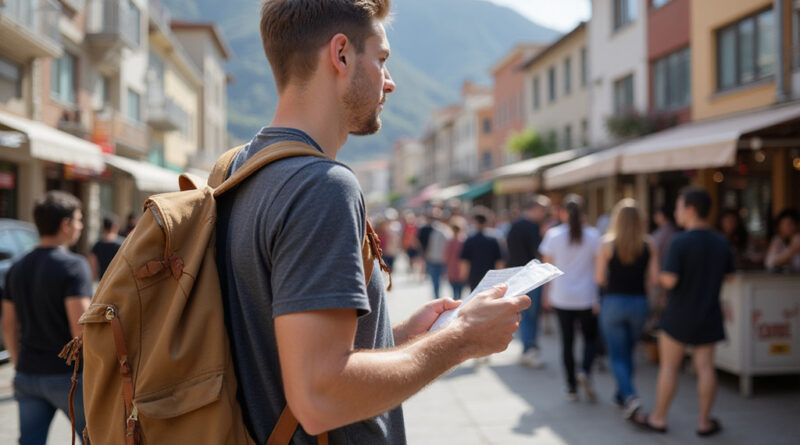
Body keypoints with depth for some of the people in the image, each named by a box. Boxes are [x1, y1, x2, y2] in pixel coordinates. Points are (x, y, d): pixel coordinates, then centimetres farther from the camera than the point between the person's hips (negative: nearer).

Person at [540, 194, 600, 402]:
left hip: (562, 297, 0)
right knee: (590, 337, 16)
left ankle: (572, 387, 11)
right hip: (587, 297, 0)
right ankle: (585, 371, -8)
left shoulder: (553, 235, -4)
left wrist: (547, 294, 11)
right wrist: (599, 297, -1)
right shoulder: (593, 235, -4)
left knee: (567, 341, 9)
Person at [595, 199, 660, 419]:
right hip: (639, 303, 3)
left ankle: (630, 395, -15)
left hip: (613, 302, -3)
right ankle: (621, 395, 31)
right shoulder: (649, 245, -4)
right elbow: (655, 278, -5)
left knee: (618, 356, 4)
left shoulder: (608, 244, -9)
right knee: (628, 352, 20)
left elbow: (599, 279, -7)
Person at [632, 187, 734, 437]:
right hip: (708, 315, 5)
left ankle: (658, 418, 15)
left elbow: (669, 280, -23)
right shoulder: (721, 243, 2)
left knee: (669, 366, 6)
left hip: (680, 315, -5)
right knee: (705, 367, 8)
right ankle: (704, 422, 13)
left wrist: (660, 275, -2)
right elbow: (728, 275, 13)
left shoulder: (680, 242, -18)